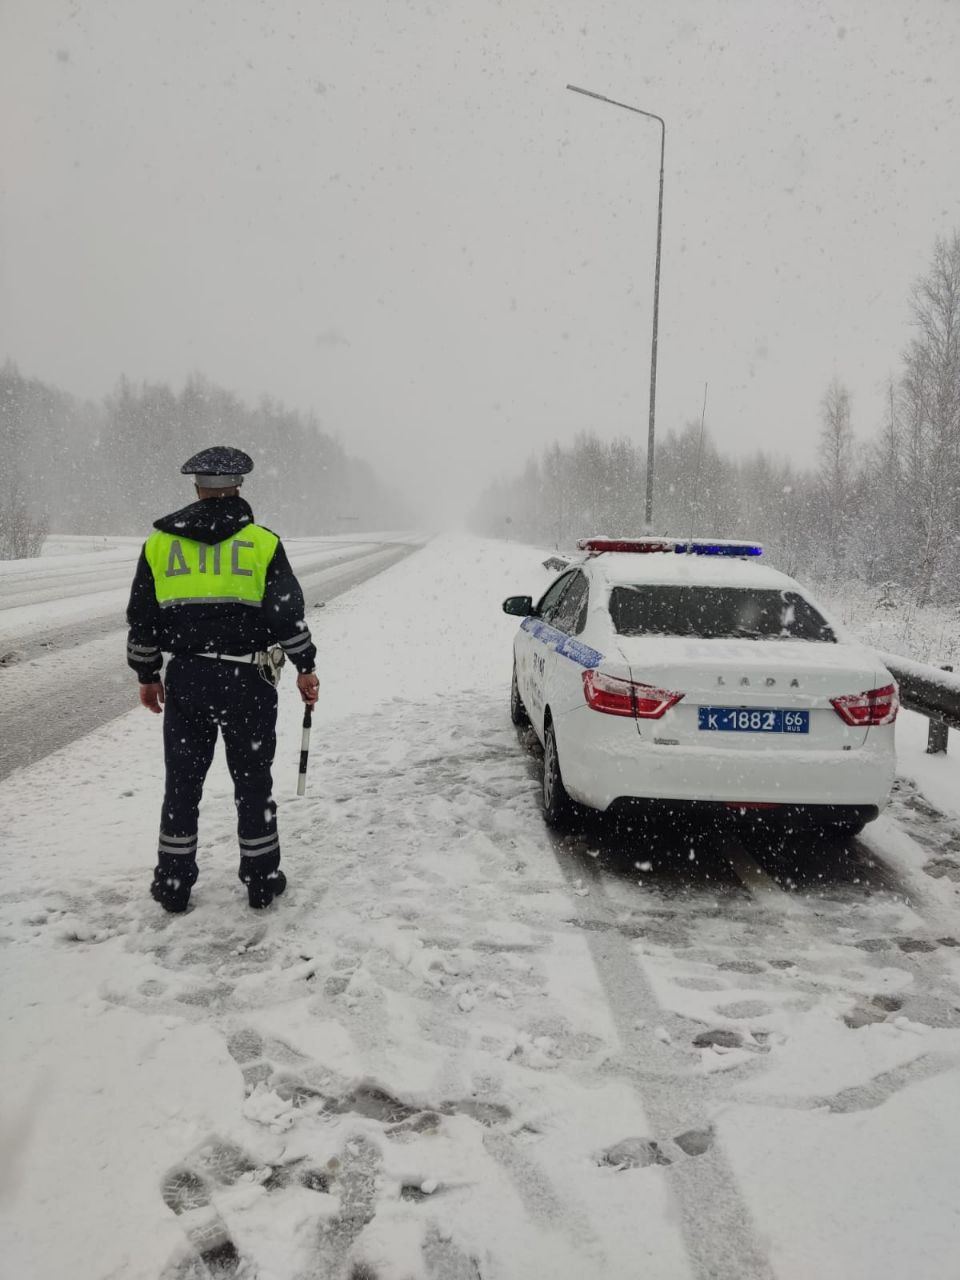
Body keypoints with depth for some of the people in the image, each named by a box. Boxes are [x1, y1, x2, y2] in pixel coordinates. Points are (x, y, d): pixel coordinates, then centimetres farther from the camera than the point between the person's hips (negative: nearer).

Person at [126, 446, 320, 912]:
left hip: (185, 679, 2)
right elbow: (288, 614, -5)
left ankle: (173, 885, 20)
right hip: (246, 678, -2)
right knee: (252, 780, 9)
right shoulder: (262, 542, -3)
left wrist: (147, 675, 19)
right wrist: (305, 668, 5)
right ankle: (261, 881, 19)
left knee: (182, 780, 12)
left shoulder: (159, 542, 5)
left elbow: (142, 619, 9)